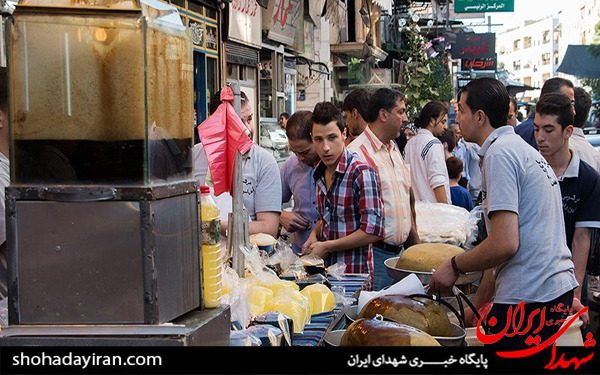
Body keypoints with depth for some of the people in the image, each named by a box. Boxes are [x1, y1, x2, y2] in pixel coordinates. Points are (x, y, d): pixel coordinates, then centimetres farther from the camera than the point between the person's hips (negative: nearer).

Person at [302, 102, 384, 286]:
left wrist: (326, 247, -15)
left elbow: (373, 230, -20)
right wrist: (315, 233, 3)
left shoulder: (361, 173, -17)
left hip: (354, 272, -7)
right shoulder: (321, 172, 9)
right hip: (326, 271, 7)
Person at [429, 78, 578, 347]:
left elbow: (505, 244, -22)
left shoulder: (500, 153, -12)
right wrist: (475, 306, 23)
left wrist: (454, 266, -5)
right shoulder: (522, 149, 18)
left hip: (528, 298, -10)